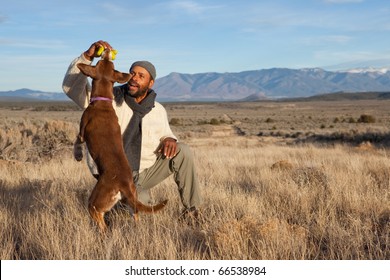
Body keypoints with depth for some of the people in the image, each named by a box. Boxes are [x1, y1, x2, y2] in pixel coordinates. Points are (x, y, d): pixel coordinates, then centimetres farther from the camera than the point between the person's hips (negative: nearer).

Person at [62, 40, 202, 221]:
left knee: (182, 151, -18)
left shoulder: (159, 111, -2)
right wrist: (87, 56, -33)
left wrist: (169, 139, -14)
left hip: (146, 171, 3)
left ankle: (192, 210, -5)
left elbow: (164, 135, 13)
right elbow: (72, 87, -19)